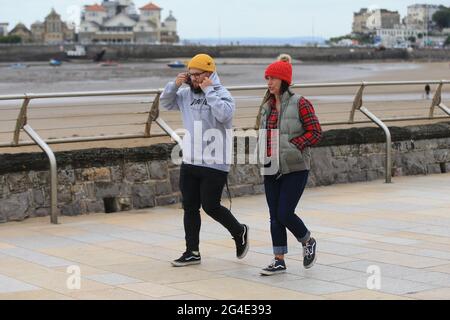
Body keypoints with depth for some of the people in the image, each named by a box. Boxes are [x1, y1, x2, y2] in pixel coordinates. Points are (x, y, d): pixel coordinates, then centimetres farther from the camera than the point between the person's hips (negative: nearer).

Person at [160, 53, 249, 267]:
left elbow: (224, 114, -28)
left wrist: (208, 91, -21)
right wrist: (174, 85, 1)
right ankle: (192, 252, 15)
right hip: (189, 162, 6)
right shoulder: (186, 94, 8)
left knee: (210, 207, -2)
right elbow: (165, 103, 18)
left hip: (214, 164, -6)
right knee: (190, 208, 7)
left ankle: (239, 232, 24)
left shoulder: (222, 94, -10)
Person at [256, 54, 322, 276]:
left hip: (295, 168, -6)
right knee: (275, 216, 6)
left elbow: (315, 132, -11)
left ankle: (308, 242, 19)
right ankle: (279, 261, 14)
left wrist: (292, 145, -17)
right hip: (271, 169, 6)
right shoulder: (267, 106, 10)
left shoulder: (300, 104, -9)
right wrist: (264, 152, 4)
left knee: (285, 214, -8)